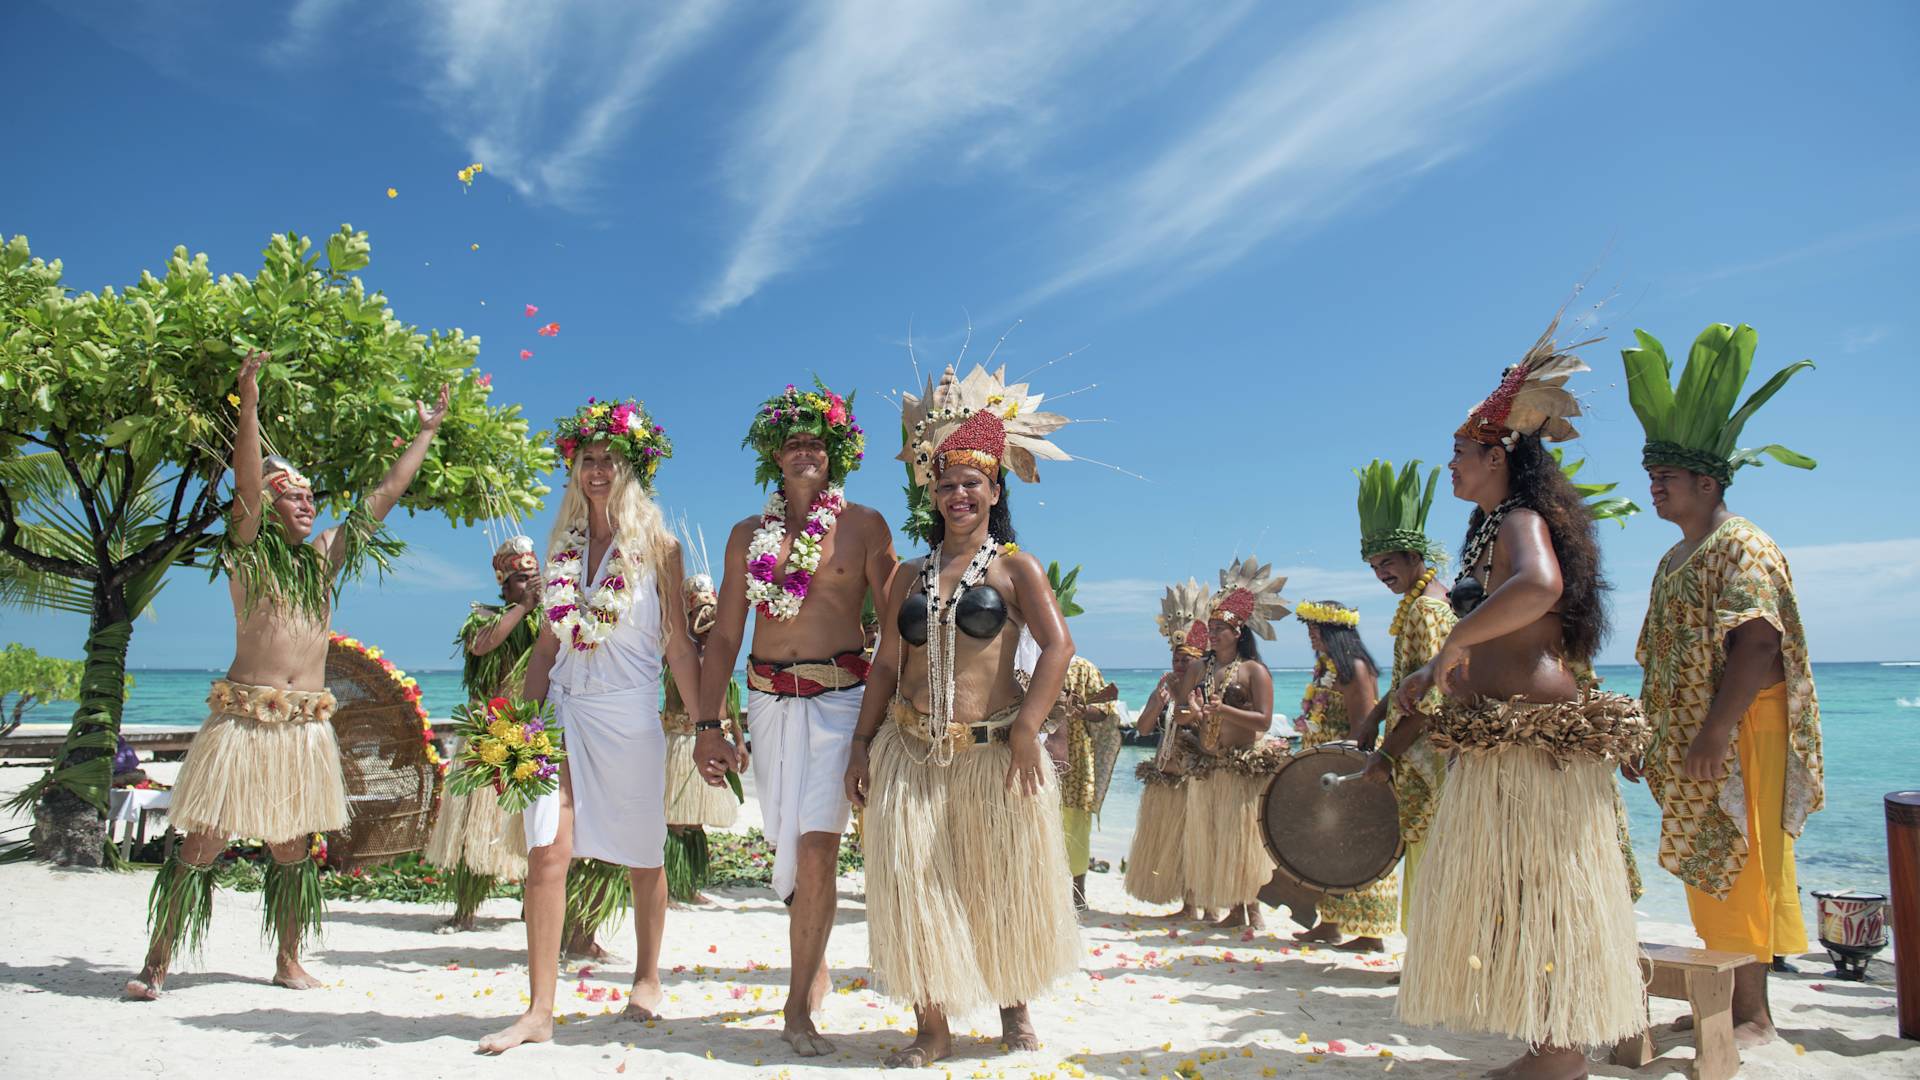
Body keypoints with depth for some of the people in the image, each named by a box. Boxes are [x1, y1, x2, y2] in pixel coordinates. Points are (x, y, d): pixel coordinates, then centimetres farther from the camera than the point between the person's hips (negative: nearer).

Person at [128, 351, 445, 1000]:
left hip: (306, 722, 4)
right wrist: (249, 404, -25)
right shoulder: (247, 552, 1)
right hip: (242, 716, -4)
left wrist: (425, 434, 20)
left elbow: (385, 495, 17)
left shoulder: (326, 557, 13)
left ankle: (288, 962, 20)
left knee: (291, 847, 11)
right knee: (203, 842, -1)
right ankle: (156, 963, 11)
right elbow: (245, 488, -15)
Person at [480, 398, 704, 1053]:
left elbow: (678, 644, 0)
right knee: (546, 853, -6)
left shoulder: (656, 544, -1)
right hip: (562, 707, 3)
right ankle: (538, 1011, 2)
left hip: (626, 712, -3)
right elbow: (547, 642, 14)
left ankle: (646, 977, 32)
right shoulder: (563, 545, 11)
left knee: (642, 857, 10)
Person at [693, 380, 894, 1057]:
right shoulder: (748, 535, 11)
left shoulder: (862, 525, 1)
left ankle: (799, 1006, 3)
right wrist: (708, 725, 5)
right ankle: (816, 963, 36)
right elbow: (724, 635, 11)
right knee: (787, 844, 12)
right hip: (768, 698, 4)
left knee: (816, 846, -11)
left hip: (840, 697, -4)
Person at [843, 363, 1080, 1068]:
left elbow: (1057, 645, -12)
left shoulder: (1014, 567, 0)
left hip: (993, 753, -3)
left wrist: (1027, 728, -21)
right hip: (911, 753, 3)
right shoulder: (911, 576, 12)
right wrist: (862, 744, 6)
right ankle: (933, 1028, 15)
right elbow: (885, 665, 12)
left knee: (1005, 884, 9)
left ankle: (1014, 1009, 32)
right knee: (912, 883, 1)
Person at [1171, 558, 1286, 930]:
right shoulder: (1198, 669, 12)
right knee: (1212, 836, 5)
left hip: (1246, 766, -5)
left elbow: (1263, 720, -12)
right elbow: (1179, 716, 10)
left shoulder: (1254, 671, -2)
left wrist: (1222, 709, -20)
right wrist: (1191, 715, -12)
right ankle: (1234, 909, 15)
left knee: (1244, 836, -1)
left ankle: (1252, 908, 12)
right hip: (1208, 767, 5)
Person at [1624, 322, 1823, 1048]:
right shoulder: (1676, 560, 17)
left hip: (1738, 739, -9)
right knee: (1708, 869, 13)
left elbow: (1756, 643, -23)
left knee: (1739, 867, -4)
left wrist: (1716, 734, -27)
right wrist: (1661, 733, 17)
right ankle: (1726, 993, 23)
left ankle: (1753, 1015, 4)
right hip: (1690, 741, 9)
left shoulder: (1743, 548, -11)